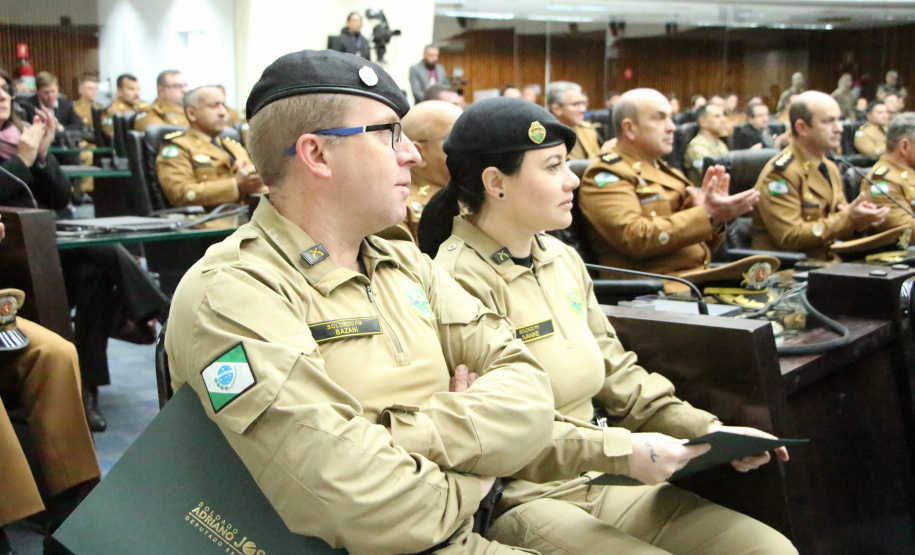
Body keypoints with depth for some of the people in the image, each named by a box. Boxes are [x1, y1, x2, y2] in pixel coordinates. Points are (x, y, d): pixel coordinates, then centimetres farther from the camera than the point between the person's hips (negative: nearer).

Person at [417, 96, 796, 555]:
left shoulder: (563, 260, 11)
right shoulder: (461, 283, -15)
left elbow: (618, 375, 15)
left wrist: (707, 431, 4)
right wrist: (622, 451, -24)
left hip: (595, 483, 8)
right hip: (514, 502, -8)